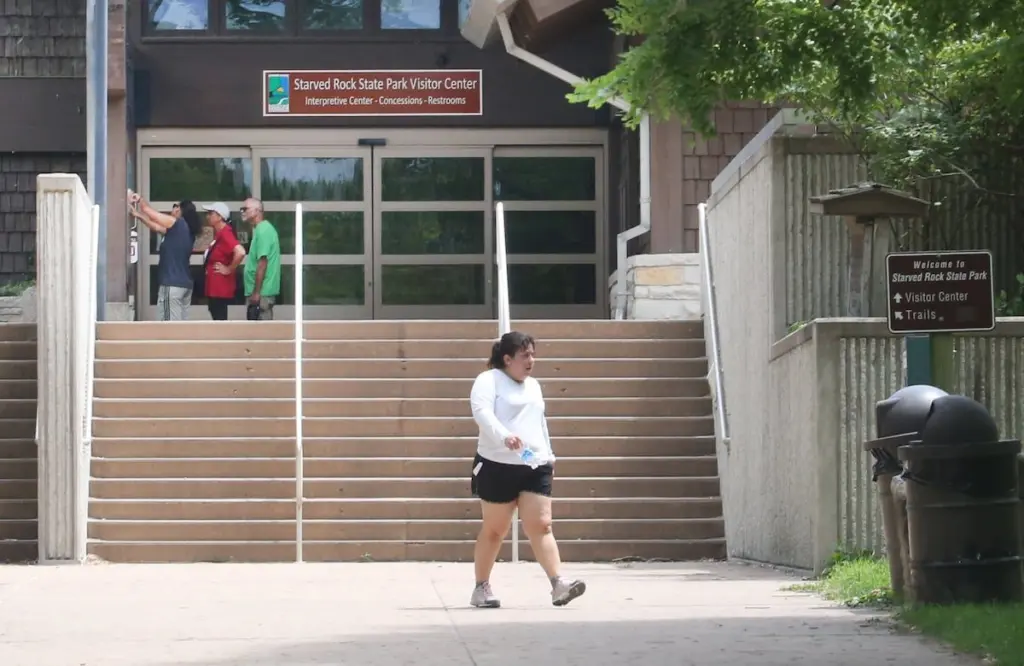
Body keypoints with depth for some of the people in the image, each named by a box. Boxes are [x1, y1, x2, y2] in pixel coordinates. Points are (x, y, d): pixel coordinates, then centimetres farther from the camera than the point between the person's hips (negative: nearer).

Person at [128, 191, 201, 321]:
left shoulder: (179, 224, -10)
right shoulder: (186, 230, 14)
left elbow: (149, 211, -1)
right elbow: (156, 227, 22)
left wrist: (139, 200, 17)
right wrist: (138, 215, 22)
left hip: (172, 285, -9)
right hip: (184, 284, 9)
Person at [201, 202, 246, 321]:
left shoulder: (225, 234, -18)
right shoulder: (219, 234, 13)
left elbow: (240, 252, -33)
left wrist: (229, 269, -21)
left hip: (220, 288, -11)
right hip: (214, 288, 11)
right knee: (218, 322, 13)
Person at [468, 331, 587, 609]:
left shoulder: (533, 386, 21)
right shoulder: (489, 380, -4)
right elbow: (482, 412, -22)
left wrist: (549, 455, 27)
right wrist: (504, 436, -37)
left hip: (535, 466, 6)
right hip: (498, 466, -5)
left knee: (541, 525, -6)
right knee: (495, 529, 2)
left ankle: (558, 585, -17)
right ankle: (481, 588, 13)